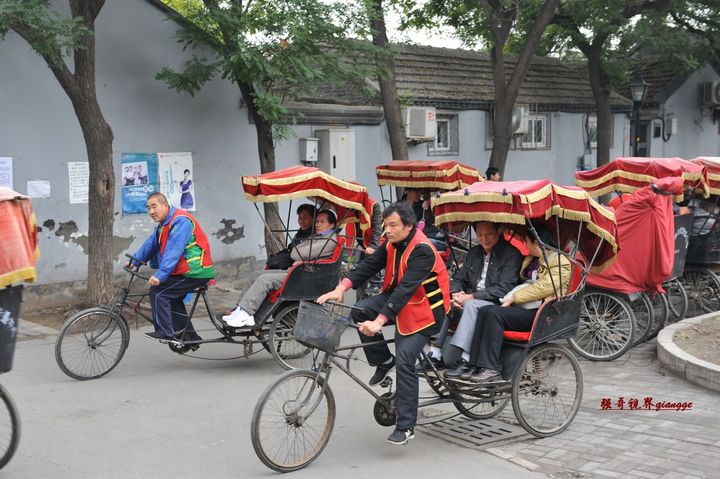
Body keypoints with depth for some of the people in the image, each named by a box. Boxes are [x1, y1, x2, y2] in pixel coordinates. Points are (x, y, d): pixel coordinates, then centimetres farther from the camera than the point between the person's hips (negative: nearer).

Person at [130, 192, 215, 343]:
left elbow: (173, 251, -28)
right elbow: (150, 244, 18)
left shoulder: (180, 221, -19)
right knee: (172, 297, 22)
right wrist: (134, 261, 10)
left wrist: (160, 275, -34)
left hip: (195, 271, -11)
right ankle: (190, 335, 26)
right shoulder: (165, 224, 15)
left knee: (157, 291, -12)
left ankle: (166, 332, -9)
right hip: (191, 270, 11)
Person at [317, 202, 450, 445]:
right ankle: (383, 361, 4)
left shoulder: (422, 250, -27)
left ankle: (406, 427, -7)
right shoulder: (392, 243, -2)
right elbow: (369, 265, -7)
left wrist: (379, 321, -42)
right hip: (397, 298, 8)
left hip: (422, 309, -8)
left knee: (404, 361, -16)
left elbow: (406, 288, -35)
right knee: (360, 311, -16)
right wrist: (341, 288, -23)